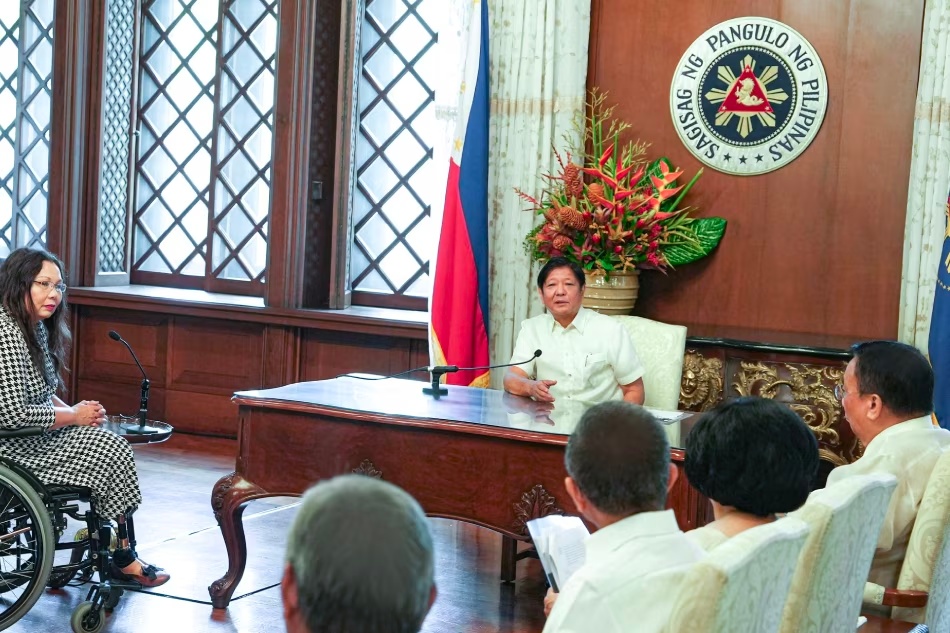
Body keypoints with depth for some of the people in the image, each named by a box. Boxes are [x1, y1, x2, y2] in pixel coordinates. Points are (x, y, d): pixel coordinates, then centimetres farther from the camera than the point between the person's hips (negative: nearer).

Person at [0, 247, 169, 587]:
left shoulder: (35, 326, 9)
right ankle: (123, 560, 4)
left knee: (114, 447, 0)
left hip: (35, 432, 10)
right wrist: (73, 416, -15)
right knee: (112, 452, -11)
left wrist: (73, 411, -1)